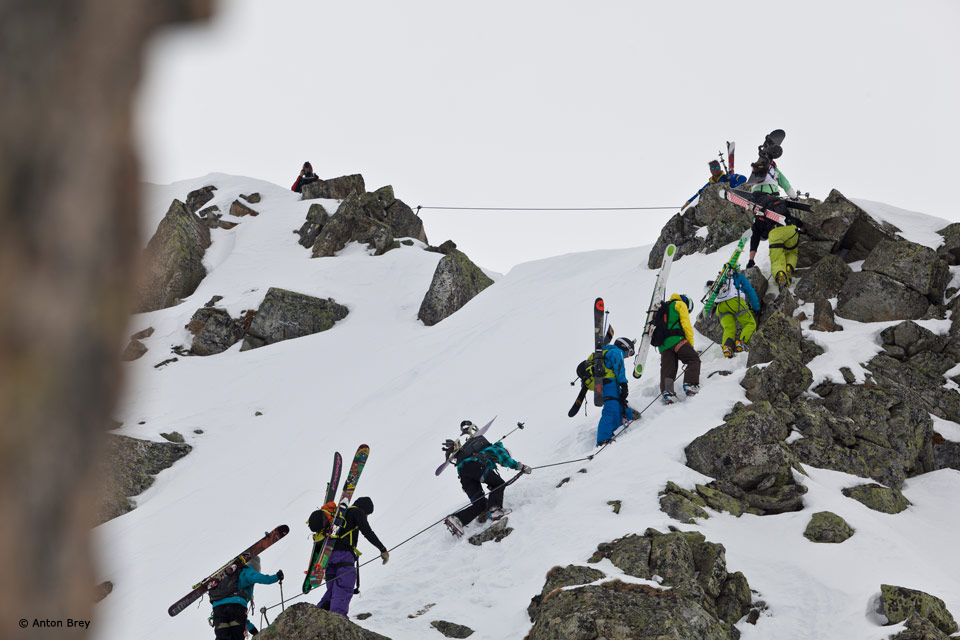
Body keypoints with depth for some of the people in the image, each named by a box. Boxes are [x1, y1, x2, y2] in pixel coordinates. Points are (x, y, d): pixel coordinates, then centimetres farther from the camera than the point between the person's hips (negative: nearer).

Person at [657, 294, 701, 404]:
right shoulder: (680, 304, 11)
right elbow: (686, 324, 0)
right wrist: (690, 343, 3)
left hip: (662, 344, 7)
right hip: (676, 339, -7)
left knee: (668, 370, 1)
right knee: (694, 359, -3)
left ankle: (666, 391, -17)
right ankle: (690, 384, -21)